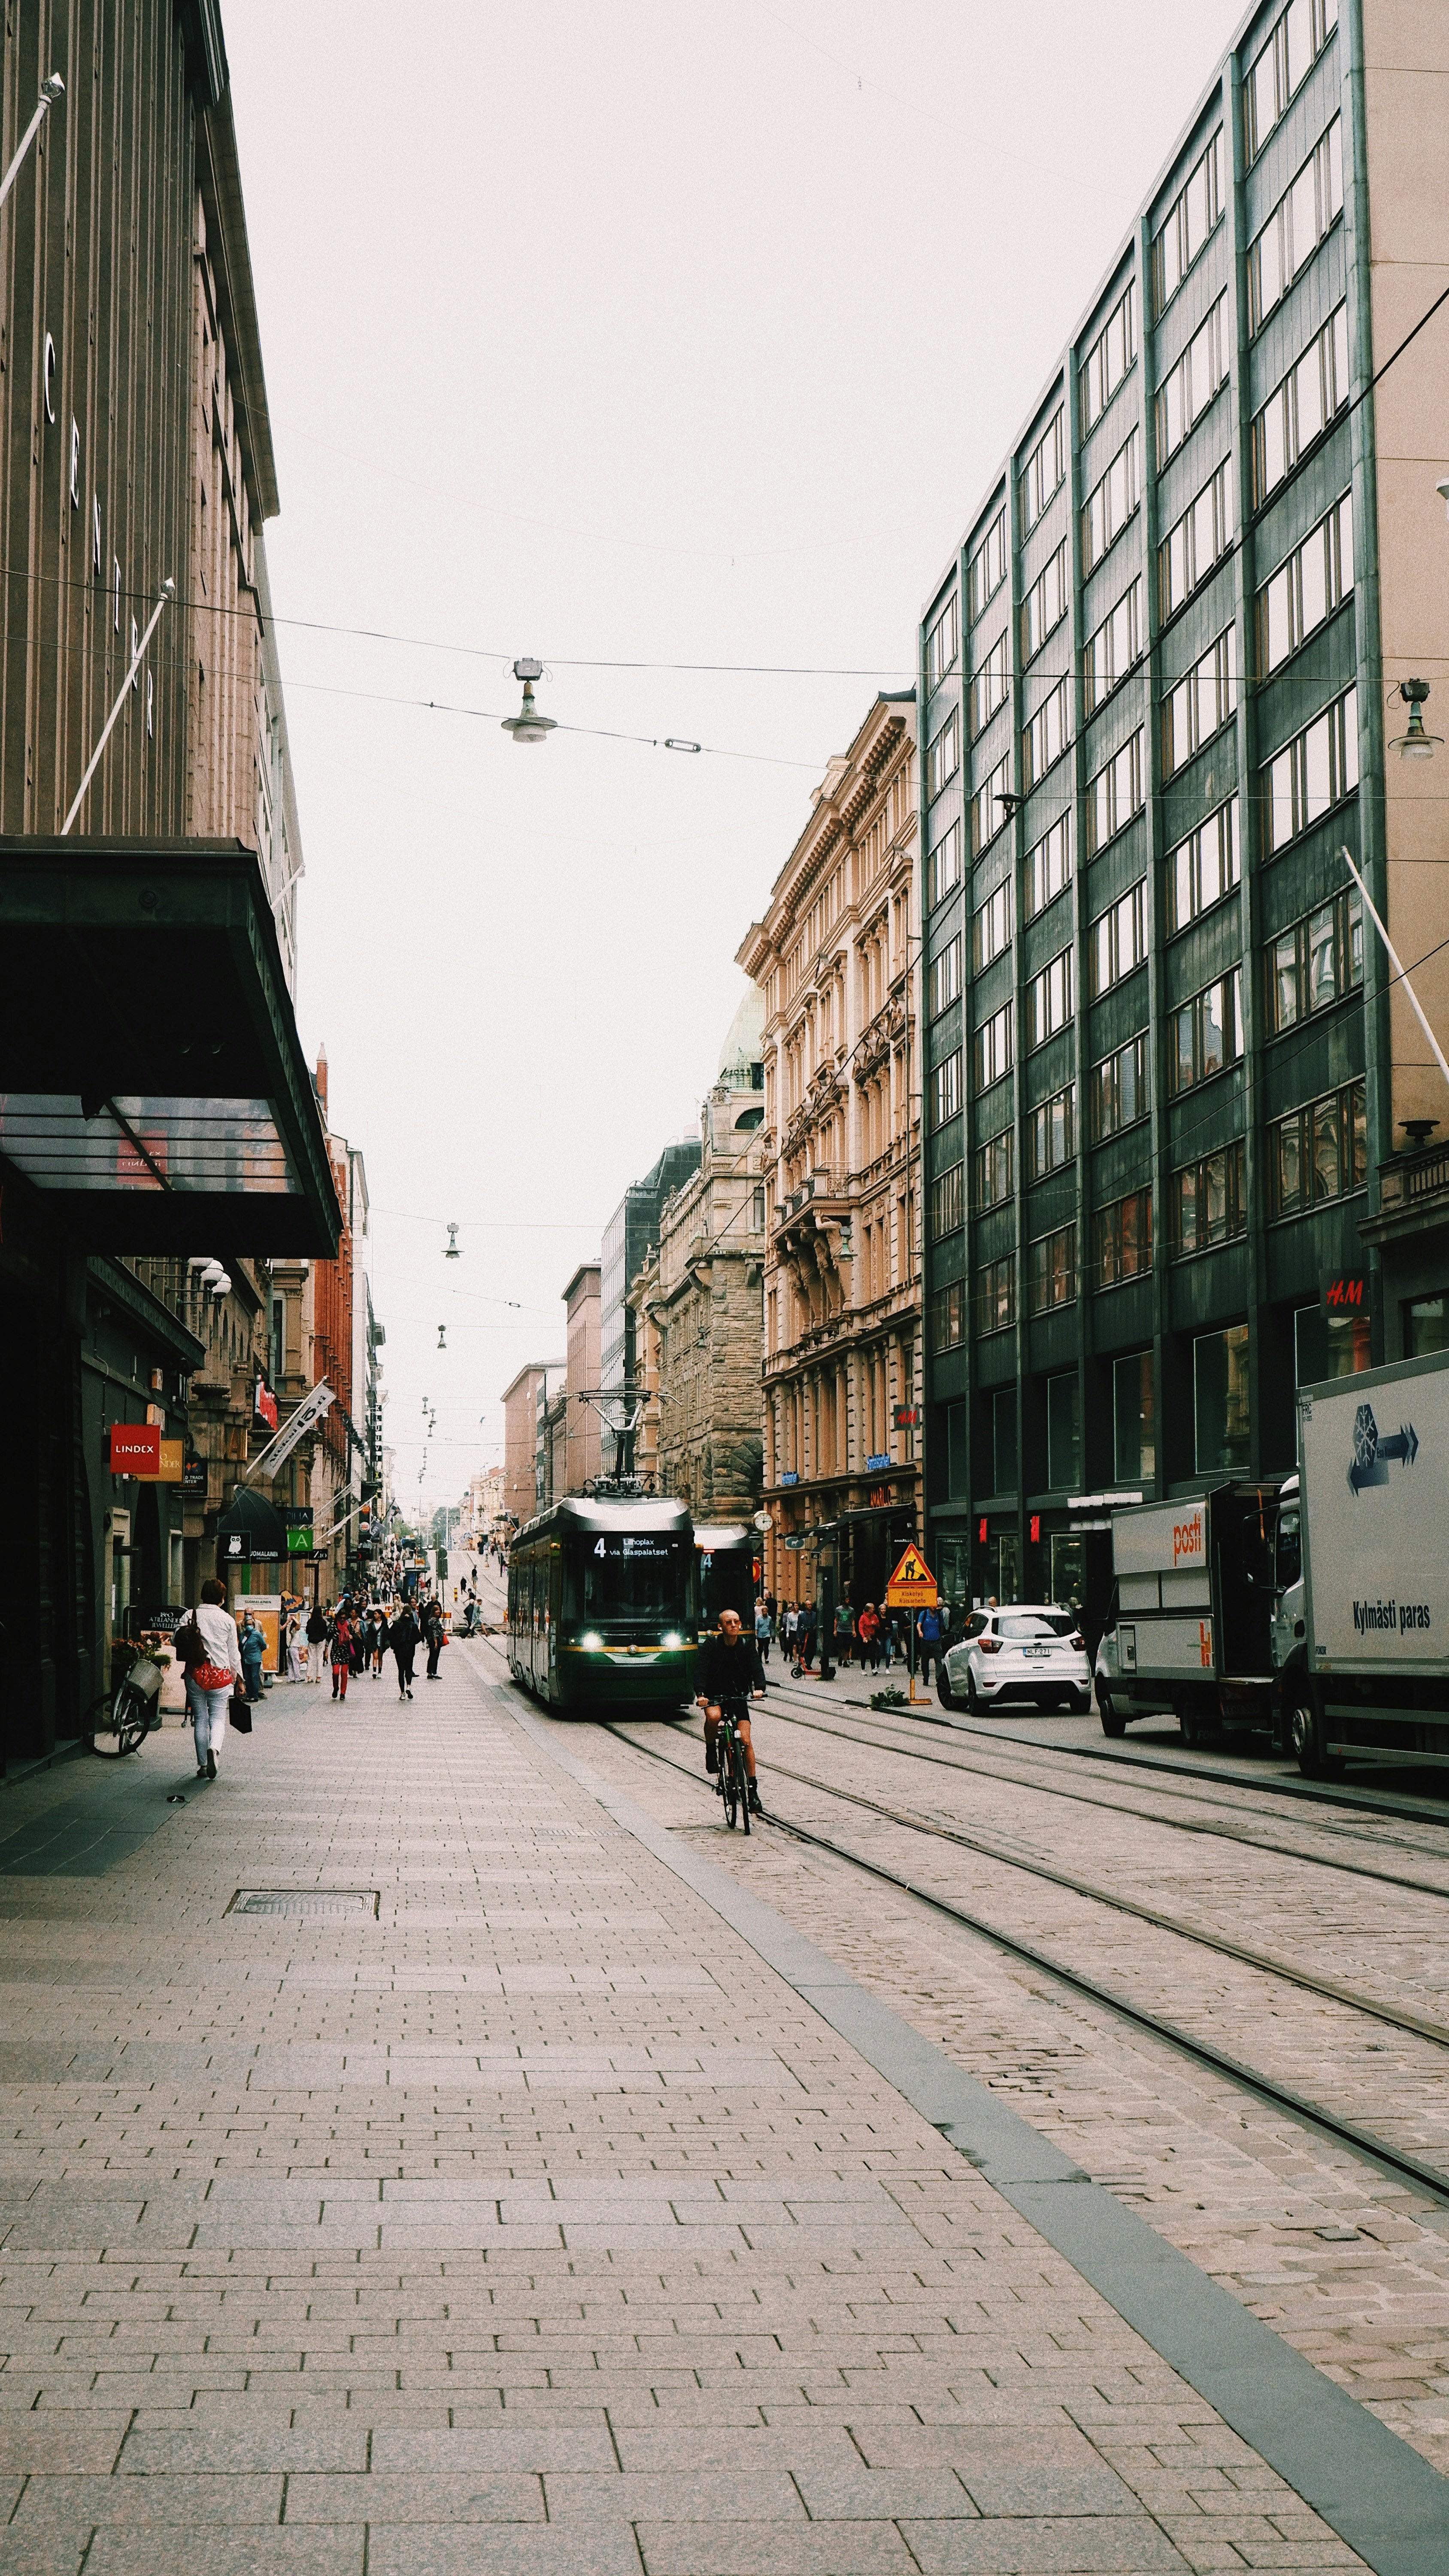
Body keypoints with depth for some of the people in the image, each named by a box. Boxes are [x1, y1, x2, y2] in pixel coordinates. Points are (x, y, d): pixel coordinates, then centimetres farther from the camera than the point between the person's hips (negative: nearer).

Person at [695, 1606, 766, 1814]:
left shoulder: (747, 1645, -3)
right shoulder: (711, 1645, -10)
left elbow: (757, 1667, -14)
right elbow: (700, 1670, -20)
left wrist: (759, 1688, -36)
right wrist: (700, 1694, -38)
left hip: (738, 1696, 2)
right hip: (714, 1695, -2)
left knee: (745, 1741, -10)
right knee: (713, 1716, -37)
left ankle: (753, 1789, -2)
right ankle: (711, 1751, -8)